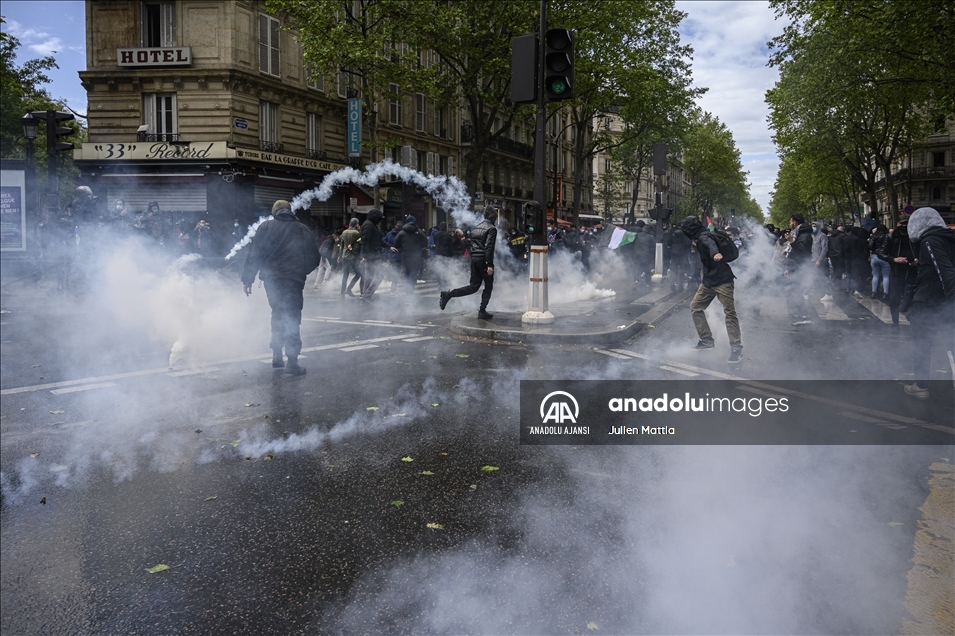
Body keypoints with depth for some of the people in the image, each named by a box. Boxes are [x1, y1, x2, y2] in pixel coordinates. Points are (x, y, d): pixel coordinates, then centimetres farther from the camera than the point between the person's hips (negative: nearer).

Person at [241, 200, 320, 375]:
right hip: (293, 280, -2)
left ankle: (277, 356, 22)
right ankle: (292, 362, -5)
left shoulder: (266, 227, 7)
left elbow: (254, 254, 1)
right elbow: (314, 258, 9)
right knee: (292, 319, 1)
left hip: (271, 279, 2)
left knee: (278, 315, 20)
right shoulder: (302, 229, 7)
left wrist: (248, 279, 5)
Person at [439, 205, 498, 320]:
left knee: (473, 286, 10)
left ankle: (448, 294, -3)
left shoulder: (475, 228, 15)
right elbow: (489, 247, -19)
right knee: (488, 287, 8)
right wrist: (490, 265, -21)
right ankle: (482, 311, 7)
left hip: (474, 259, 7)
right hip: (484, 260, -7)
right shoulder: (491, 229, -9)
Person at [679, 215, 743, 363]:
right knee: (695, 307, 10)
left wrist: (715, 253, -59)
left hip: (723, 281, -10)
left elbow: (710, 244, -40)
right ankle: (707, 340, 16)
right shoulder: (699, 239, 14)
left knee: (730, 312, -9)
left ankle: (736, 348, -8)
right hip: (708, 281, 10)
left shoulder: (703, 237, -15)